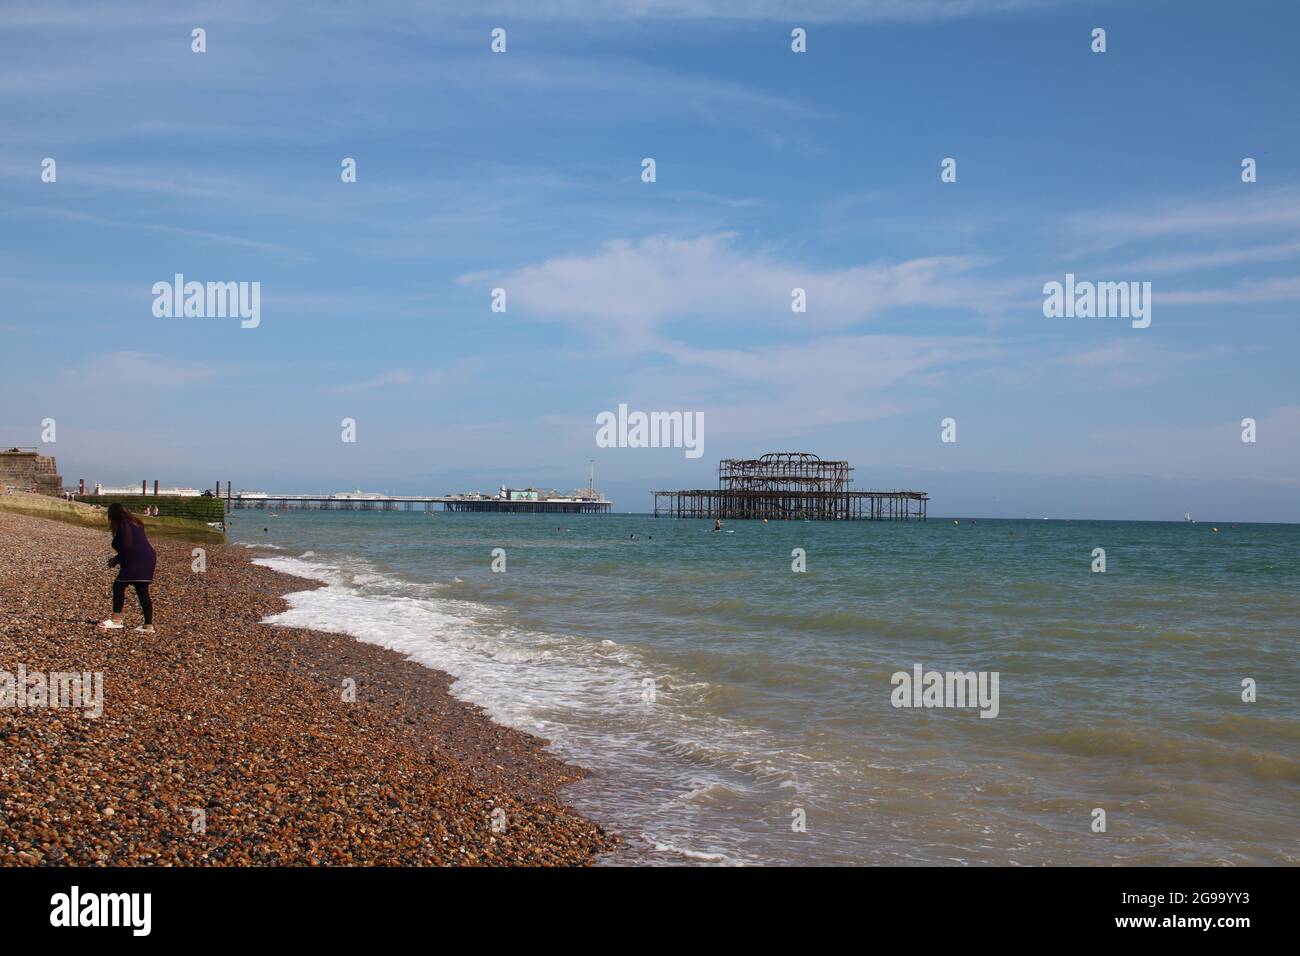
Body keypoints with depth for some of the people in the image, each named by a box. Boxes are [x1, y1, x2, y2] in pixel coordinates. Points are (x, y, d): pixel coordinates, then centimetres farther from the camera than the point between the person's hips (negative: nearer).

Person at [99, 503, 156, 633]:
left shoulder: (123, 525, -8)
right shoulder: (133, 522, 21)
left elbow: (126, 547, -16)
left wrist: (116, 560, -1)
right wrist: (117, 559, 22)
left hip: (136, 561, -9)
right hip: (147, 558, 10)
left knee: (119, 585, -3)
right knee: (142, 591, 9)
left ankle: (116, 620, -1)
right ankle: (148, 625, 8)